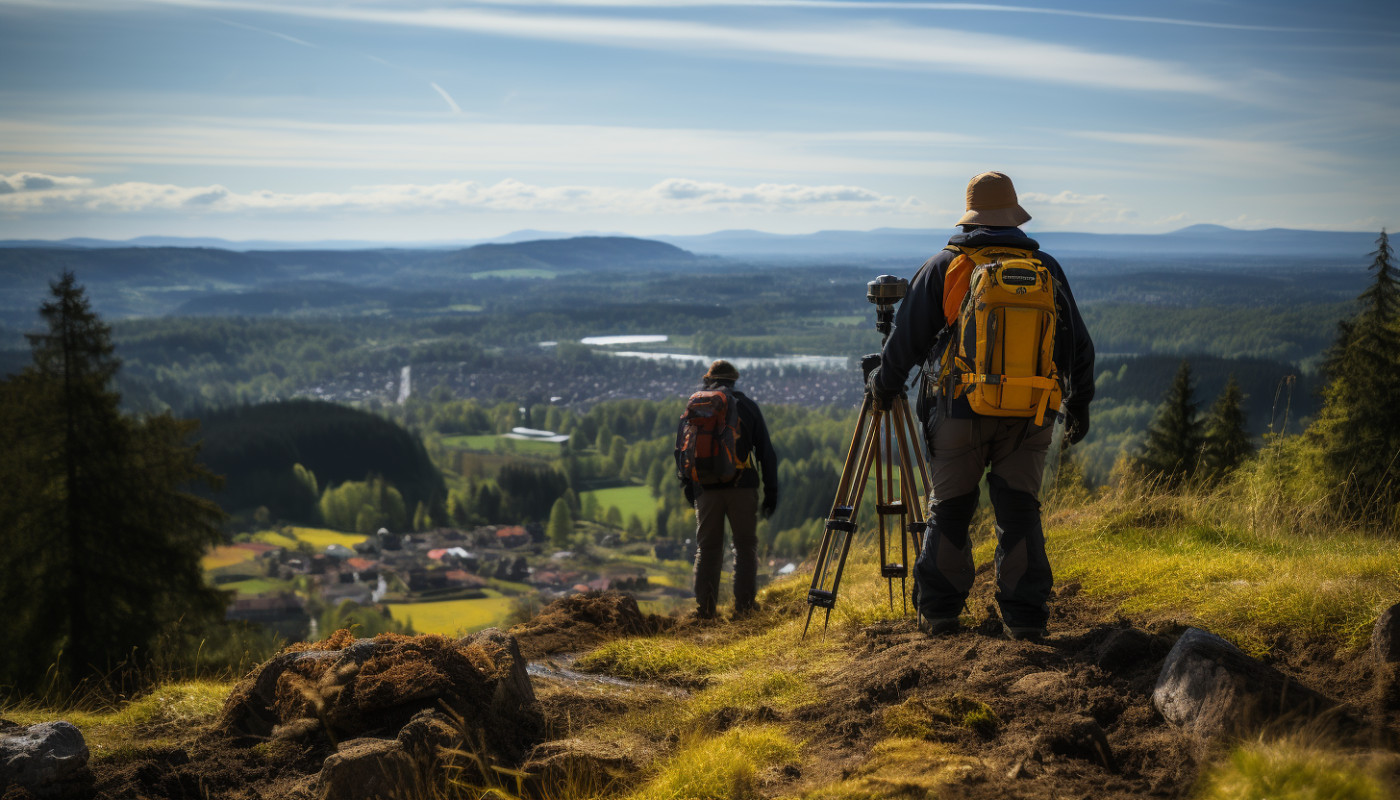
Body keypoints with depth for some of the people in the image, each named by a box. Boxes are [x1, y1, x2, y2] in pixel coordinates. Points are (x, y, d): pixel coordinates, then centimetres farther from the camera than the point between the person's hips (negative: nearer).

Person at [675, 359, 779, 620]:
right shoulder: (747, 405, 6)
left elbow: (681, 449, 9)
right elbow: (765, 451, 3)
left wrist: (688, 486, 19)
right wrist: (771, 491, 7)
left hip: (707, 488, 1)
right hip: (742, 487, -1)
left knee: (707, 548, 9)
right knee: (745, 545, 9)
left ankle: (705, 607, 5)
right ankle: (744, 604, 4)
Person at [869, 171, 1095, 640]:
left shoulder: (944, 266, 0)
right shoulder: (1046, 269, 7)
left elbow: (908, 337, 3)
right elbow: (1077, 344, 12)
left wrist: (885, 384, 19)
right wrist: (1079, 403, 24)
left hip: (960, 412, -1)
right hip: (1029, 414, 2)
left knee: (948, 510, 10)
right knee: (1020, 513, 6)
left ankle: (939, 611, 13)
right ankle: (1025, 618, 5)